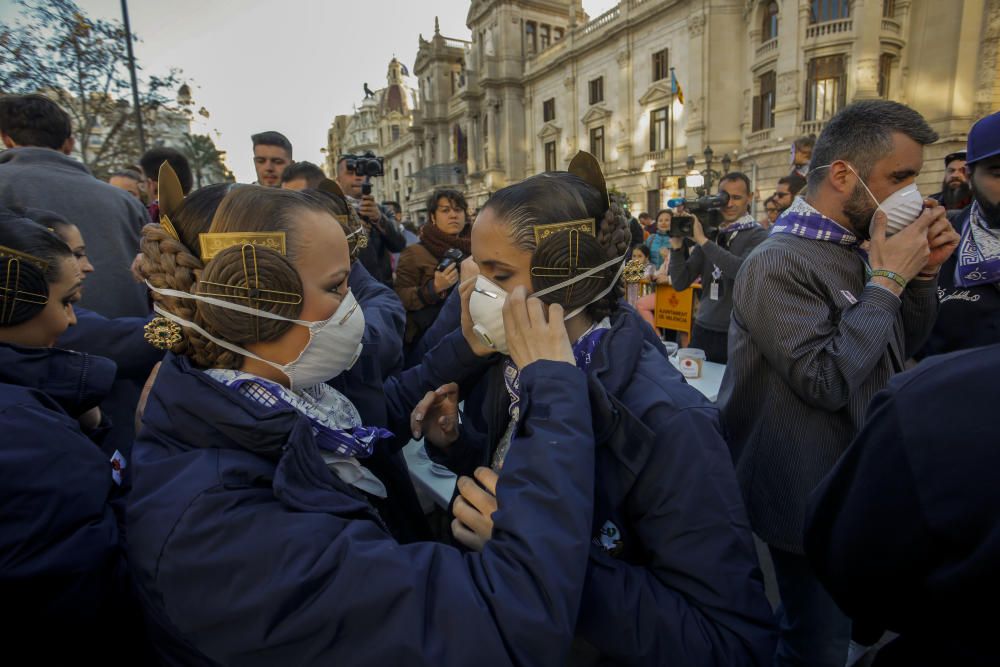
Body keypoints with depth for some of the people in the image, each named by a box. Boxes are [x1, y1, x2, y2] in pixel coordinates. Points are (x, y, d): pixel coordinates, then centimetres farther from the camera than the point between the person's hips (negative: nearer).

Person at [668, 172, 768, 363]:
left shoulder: (757, 235, -5)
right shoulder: (709, 232, 7)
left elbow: (744, 272, -26)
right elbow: (680, 283, 3)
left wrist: (703, 240, -20)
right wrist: (676, 245, -10)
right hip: (702, 330, 4)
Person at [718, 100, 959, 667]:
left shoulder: (854, 251, 5)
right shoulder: (778, 263, -23)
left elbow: (905, 345, 13)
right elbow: (827, 380, -28)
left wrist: (924, 272, -3)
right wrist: (888, 279, -22)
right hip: (817, 504, -9)